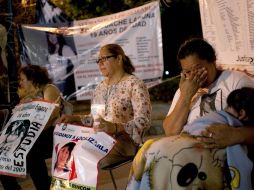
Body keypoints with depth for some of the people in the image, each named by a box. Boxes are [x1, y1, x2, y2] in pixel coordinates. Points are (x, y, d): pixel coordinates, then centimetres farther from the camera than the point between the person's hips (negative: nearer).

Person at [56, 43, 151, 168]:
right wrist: (75, 118, 8)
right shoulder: (100, 86, 18)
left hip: (123, 141, -7)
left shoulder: (134, 84, -5)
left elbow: (143, 122, -14)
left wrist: (115, 127, -29)